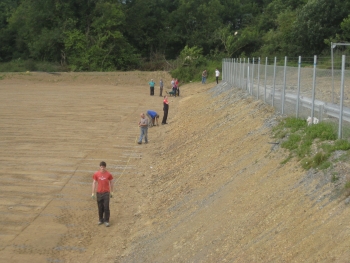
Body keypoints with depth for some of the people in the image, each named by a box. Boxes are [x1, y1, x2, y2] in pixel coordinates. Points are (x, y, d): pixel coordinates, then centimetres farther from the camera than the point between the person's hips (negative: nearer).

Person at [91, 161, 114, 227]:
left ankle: (106, 221, 5)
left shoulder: (108, 174, -6)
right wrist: (93, 193, 2)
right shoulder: (96, 174, -2)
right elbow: (94, 183, 3)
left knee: (106, 207, -4)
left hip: (106, 193, -2)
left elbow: (111, 183, 5)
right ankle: (101, 220, 23)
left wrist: (111, 192, 8)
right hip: (99, 193, 2)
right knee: (100, 207, 9)